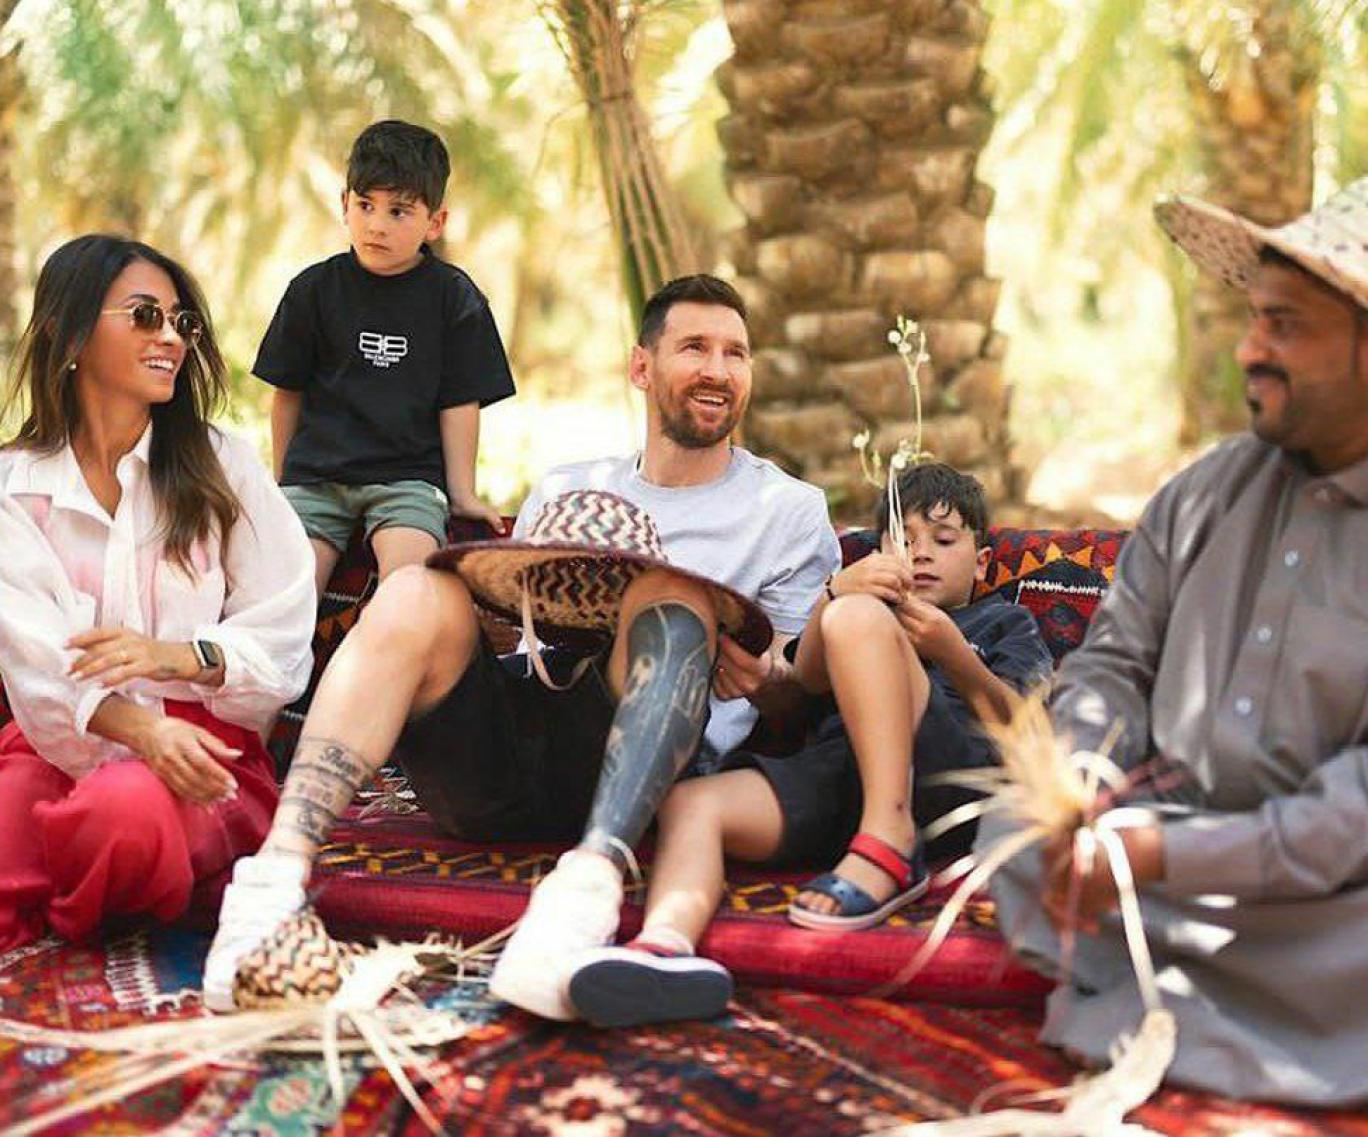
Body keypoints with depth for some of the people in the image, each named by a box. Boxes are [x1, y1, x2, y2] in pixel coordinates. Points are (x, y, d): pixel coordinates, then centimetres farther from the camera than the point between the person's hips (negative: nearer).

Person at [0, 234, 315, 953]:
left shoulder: (221, 467, 11)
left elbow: (285, 640, 2)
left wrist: (181, 655, -19)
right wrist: (139, 727, -27)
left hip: (201, 742, 2)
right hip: (59, 745, -1)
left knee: (128, 812, -36)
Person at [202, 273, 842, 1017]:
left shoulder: (789, 509, 18)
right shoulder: (565, 491, 26)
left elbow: (803, 693, 12)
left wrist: (761, 679, -12)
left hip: (625, 767, -2)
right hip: (496, 768, 3)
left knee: (675, 593, -29)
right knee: (419, 597, -24)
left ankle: (592, 876, -51)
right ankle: (280, 867, -40)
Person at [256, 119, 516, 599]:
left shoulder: (454, 297, 4)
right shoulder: (315, 288, 7)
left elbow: (460, 402, 5)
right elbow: (288, 392, 14)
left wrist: (462, 493, 2)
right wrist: (282, 480, 16)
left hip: (410, 475, -1)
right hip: (316, 473, 2)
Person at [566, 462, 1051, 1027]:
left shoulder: (1004, 620, 30)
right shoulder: (871, 591, 37)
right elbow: (810, 676, 13)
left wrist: (952, 653, -6)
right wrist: (837, 590, -7)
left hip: (948, 767, -3)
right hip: (837, 764, 4)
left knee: (860, 615, -25)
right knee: (690, 800, -21)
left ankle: (889, 845, -32)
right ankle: (665, 942, -51)